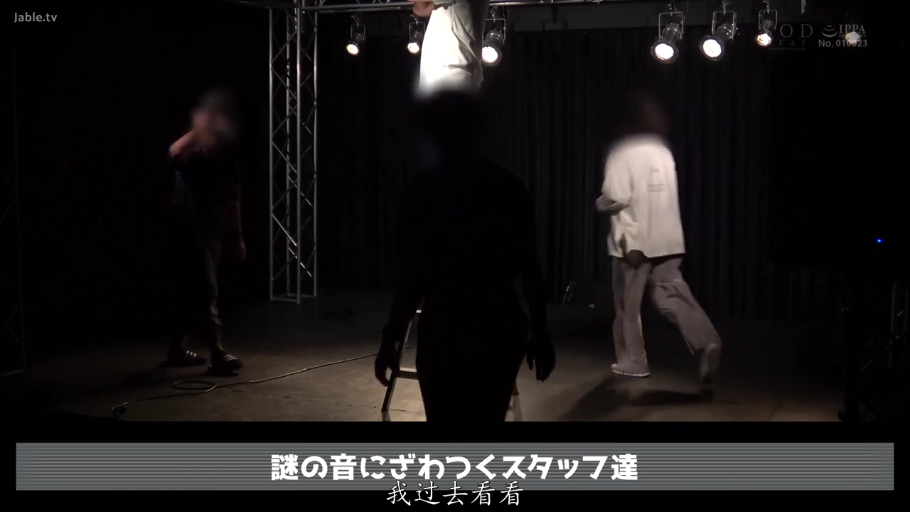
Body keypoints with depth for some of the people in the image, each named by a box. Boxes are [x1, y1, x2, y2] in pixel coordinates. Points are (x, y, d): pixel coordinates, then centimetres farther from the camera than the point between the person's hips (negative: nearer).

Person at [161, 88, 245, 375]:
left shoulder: (227, 154, 10)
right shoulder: (191, 151, -10)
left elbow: (232, 198, 16)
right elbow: (173, 156, -35)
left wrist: (237, 236, 17)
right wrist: (198, 131, -37)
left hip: (212, 231, 7)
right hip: (188, 229, -7)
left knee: (192, 291, 13)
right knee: (204, 291, -9)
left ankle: (177, 350, 23)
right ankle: (217, 353, -9)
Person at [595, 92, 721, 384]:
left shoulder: (623, 152, -9)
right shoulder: (663, 151, 9)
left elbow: (616, 198, -17)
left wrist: (600, 203, 3)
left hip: (634, 239, -5)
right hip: (668, 237, 5)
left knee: (628, 304, 7)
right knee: (671, 294, 7)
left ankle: (633, 361, 15)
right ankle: (706, 341, -13)